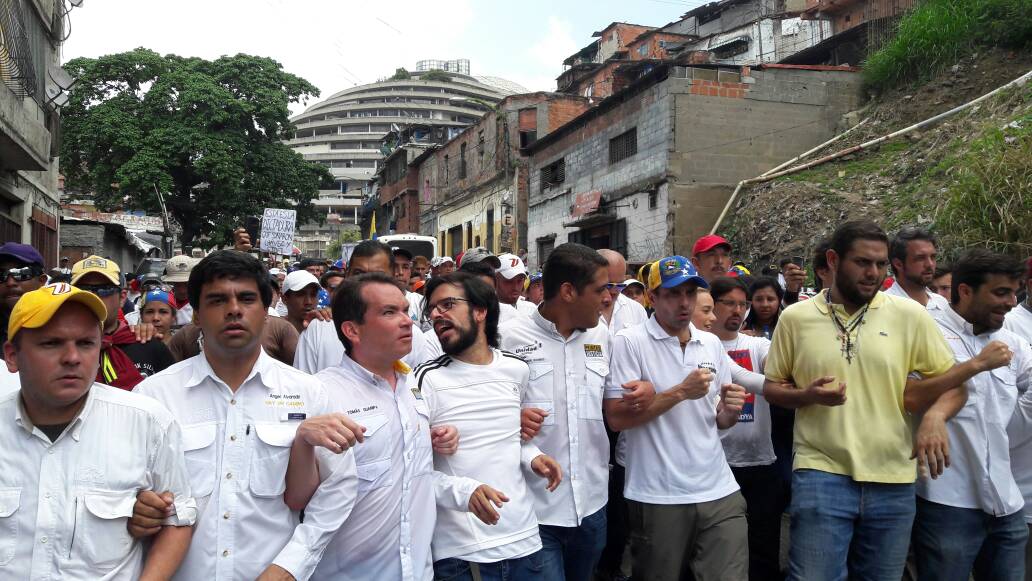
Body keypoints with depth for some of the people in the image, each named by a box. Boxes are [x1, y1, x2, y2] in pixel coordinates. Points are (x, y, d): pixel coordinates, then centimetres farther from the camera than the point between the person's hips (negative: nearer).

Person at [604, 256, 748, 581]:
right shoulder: (629, 342, -7)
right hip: (658, 496, -4)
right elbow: (616, 417, -14)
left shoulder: (712, 344, 10)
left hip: (719, 492, 4)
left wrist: (730, 411, -6)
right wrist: (681, 392, -17)